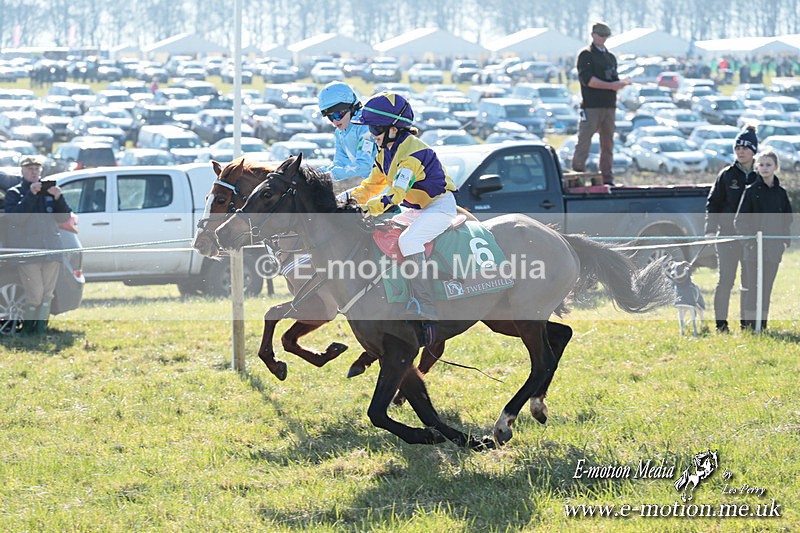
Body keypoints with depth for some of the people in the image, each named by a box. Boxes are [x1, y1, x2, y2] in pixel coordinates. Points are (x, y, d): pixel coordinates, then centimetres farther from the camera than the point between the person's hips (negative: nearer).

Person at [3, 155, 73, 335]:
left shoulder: (48, 190, 14)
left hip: (51, 249, 4)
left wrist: (58, 198, -7)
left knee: (47, 293, 1)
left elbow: (63, 218, 10)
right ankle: (27, 328, 5)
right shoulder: (14, 193, 5)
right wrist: (31, 195, -17)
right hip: (27, 250, -4)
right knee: (35, 293, -10)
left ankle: (40, 329, 8)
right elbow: (14, 217, -12)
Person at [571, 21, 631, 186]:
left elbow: (614, 82, 19)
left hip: (609, 106, 7)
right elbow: (587, 79, -12)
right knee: (584, 141, -10)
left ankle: (607, 178, 12)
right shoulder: (585, 55, 0)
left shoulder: (610, 57, 21)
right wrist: (610, 85, -16)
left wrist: (621, 83, -4)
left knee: (608, 144, 8)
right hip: (591, 105, -7)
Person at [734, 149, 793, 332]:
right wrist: (751, 236, -15)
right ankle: (749, 326, -4)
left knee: (766, 288, 6)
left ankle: (762, 325, 11)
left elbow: (787, 219, 18)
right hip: (754, 247, -4)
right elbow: (739, 221, -4)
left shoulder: (780, 193, 10)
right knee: (753, 288, -6)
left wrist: (785, 240, 5)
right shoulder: (751, 191, -2)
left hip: (774, 248, 4)